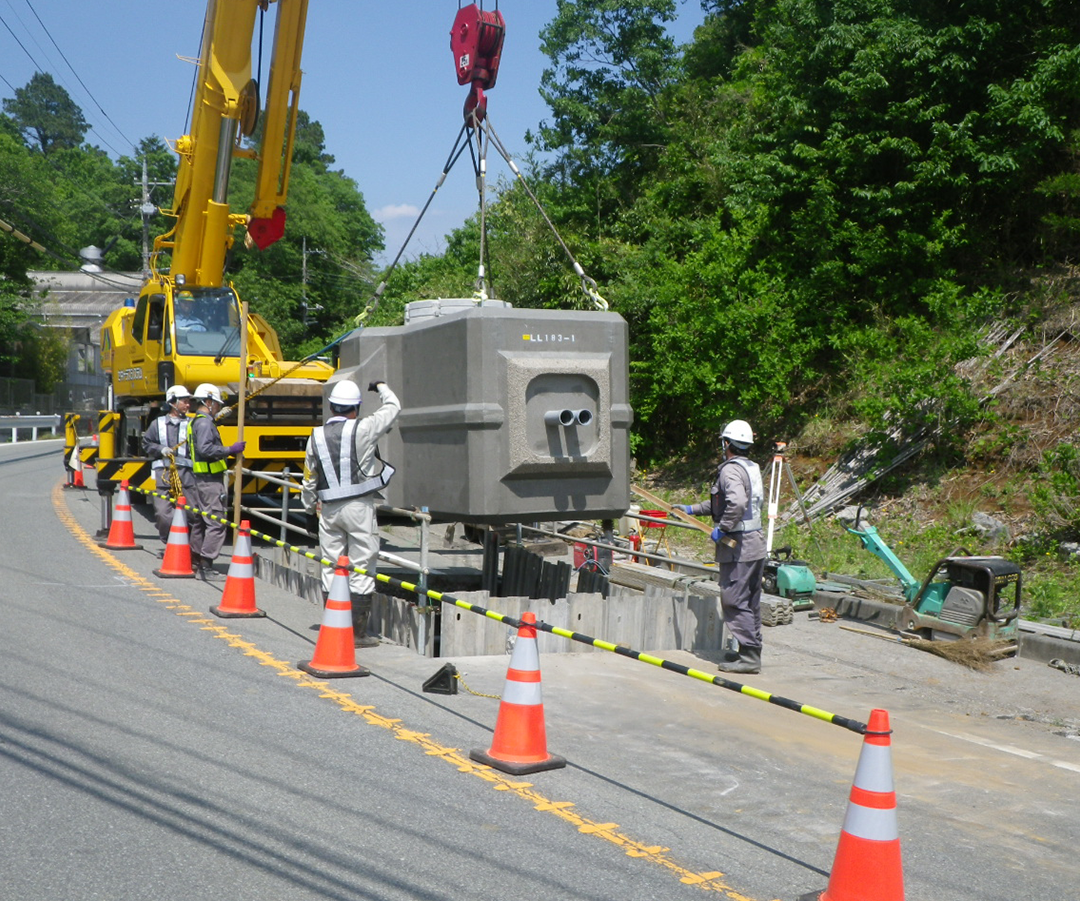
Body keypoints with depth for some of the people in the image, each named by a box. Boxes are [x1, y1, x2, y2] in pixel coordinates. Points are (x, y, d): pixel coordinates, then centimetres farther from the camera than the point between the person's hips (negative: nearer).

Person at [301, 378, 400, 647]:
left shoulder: (316, 436, 6)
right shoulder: (362, 430, -9)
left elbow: (309, 479, 15)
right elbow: (393, 407, 4)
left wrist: (310, 507, 31)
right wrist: (381, 387, 24)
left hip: (329, 509, 5)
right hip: (359, 507, -5)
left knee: (330, 569, 11)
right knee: (362, 570, 0)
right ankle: (358, 633, 2)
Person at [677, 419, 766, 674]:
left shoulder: (730, 470, -14)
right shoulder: (752, 468, 15)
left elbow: (737, 503, -33)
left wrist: (722, 529, -21)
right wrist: (693, 509, 27)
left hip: (737, 547, -9)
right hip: (756, 543, 10)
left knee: (735, 601, -6)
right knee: (750, 602, 15)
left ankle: (749, 657, -6)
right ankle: (751, 652, 22)